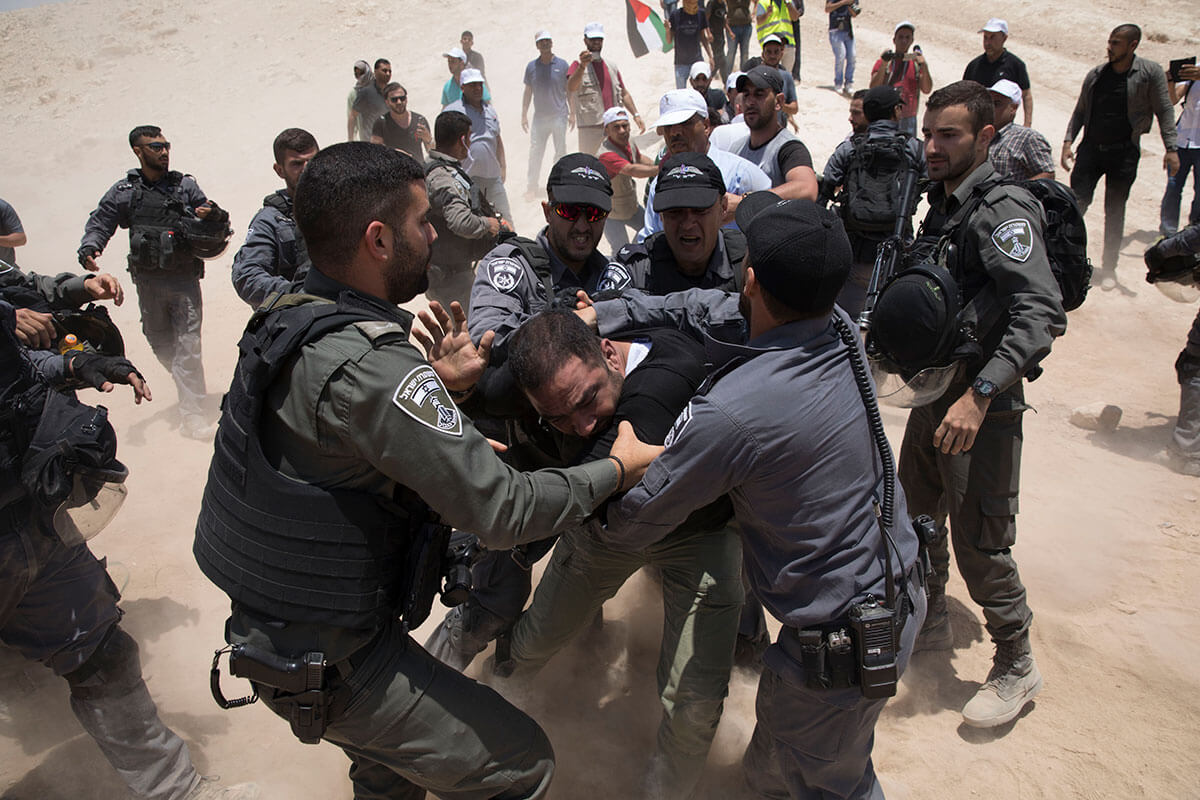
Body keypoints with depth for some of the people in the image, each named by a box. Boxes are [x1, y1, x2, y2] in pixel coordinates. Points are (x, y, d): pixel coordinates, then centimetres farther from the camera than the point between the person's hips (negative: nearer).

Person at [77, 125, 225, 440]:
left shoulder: (185, 185, 4)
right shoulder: (124, 191, 5)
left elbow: (216, 220, 7)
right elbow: (100, 223, 6)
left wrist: (212, 214, -17)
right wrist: (89, 248, -13)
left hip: (185, 279, -2)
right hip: (149, 281, 2)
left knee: (188, 343, -10)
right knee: (160, 342, 12)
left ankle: (191, 413, -7)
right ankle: (188, 384, 38)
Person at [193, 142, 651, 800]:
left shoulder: (287, 321, -1)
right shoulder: (366, 363, -30)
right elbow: (500, 510, -27)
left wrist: (436, 385, -1)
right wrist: (616, 469, -13)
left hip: (272, 630, 9)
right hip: (332, 665, -9)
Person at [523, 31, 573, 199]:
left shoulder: (562, 65, 2)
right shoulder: (531, 66, 6)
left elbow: (569, 90, 7)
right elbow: (528, 92, 11)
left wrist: (572, 113, 4)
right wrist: (524, 115, 9)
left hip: (559, 116, -1)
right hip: (539, 117, 1)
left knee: (560, 152, 4)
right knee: (535, 153, 0)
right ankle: (530, 186, 8)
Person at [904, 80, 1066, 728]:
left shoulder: (1002, 212, -18)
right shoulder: (943, 202, 9)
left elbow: (1042, 314, -30)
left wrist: (979, 394, -36)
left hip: (984, 406, -9)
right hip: (934, 392, 9)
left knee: (979, 543, 0)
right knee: (917, 516, 19)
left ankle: (1017, 668, 21)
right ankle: (930, 623, 40)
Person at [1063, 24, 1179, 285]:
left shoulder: (1150, 72, -3)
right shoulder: (1096, 75, 5)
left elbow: (1164, 110, -3)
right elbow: (1080, 111, 12)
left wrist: (1171, 148, -11)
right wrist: (1068, 141, 0)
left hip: (1124, 152, -2)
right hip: (1091, 148, 2)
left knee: (1115, 212, 5)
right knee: (1076, 203, -5)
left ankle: (1108, 268, 15)